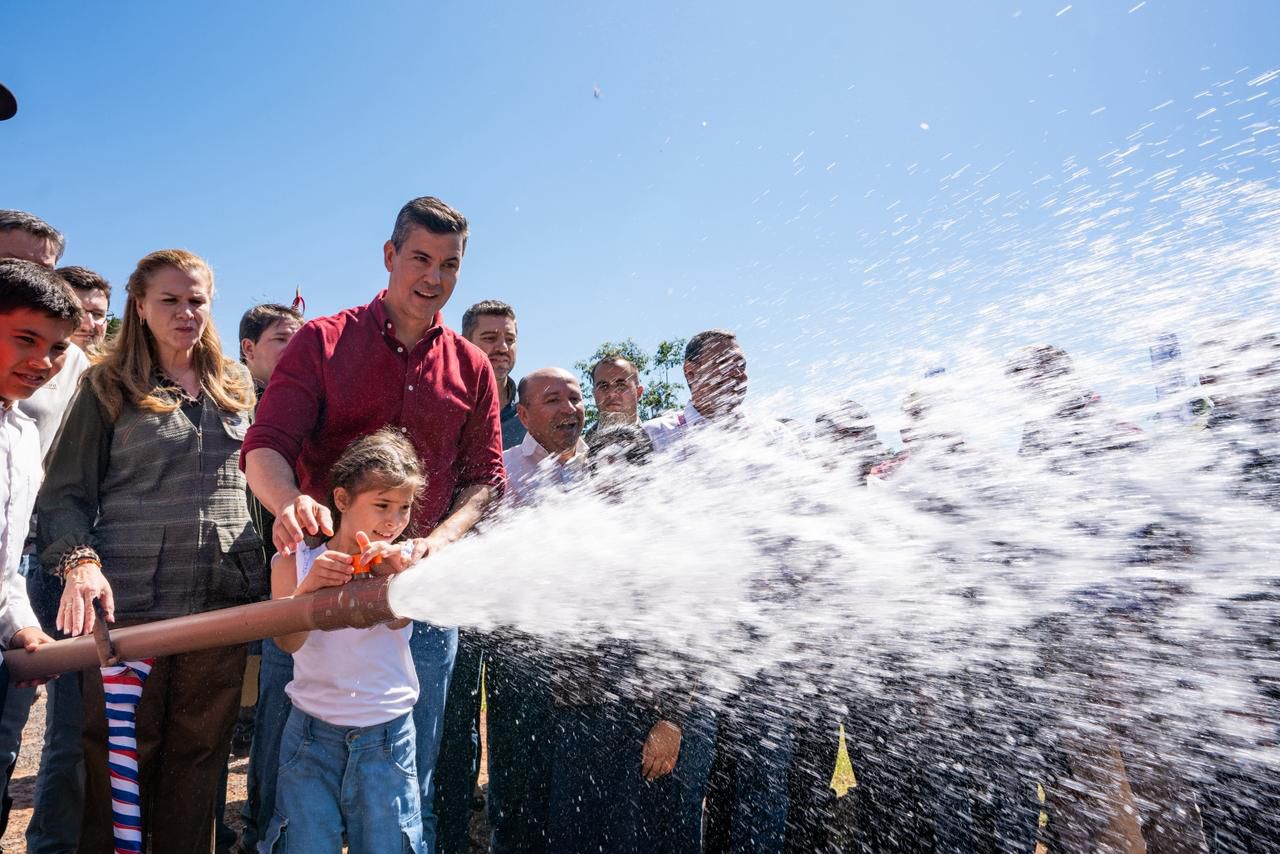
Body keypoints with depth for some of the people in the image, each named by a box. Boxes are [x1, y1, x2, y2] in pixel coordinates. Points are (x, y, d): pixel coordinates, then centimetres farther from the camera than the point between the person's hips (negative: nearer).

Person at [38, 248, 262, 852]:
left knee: (200, 754, 9)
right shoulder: (109, 388, 5)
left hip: (224, 599, 3)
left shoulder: (237, 387, 13)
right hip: (128, 600, -2)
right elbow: (65, 493, 2)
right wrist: (80, 562, -15)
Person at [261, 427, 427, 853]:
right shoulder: (296, 562, -2)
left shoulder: (403, 563, -2)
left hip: (388, 736, 0)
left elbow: (398, 618, -22)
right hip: (312, 733, 0)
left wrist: (395, 574, -45)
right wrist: (309, 587, -36)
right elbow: (287, 642, -15)